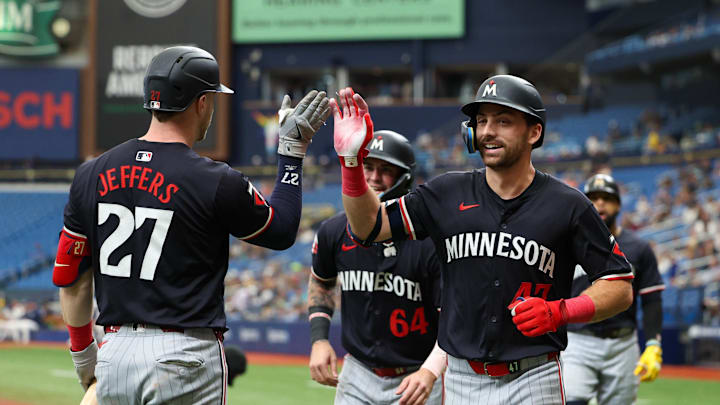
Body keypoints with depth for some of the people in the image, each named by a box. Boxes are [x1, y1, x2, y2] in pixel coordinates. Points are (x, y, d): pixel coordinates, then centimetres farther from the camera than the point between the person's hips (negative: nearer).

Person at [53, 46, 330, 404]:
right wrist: (292, 150, 12)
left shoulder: (92, 174, 4)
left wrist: (82, 351, 21)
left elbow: (70, 277, 9)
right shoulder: (217, 182, -10)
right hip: (185, 359, -5)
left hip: (114, 352, 5)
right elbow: (282, 231, 7)